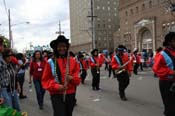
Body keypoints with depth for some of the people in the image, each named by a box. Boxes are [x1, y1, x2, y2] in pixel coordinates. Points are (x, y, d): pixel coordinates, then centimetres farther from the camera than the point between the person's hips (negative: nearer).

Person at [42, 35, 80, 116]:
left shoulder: (72, 61, 0)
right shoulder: (50, 62, -8)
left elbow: (78, 78, 5)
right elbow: (45, 80, -3)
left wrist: (72, 78, -16)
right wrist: (56, 86, -17)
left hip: (70, 94, 4)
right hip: (56, 95, -3)